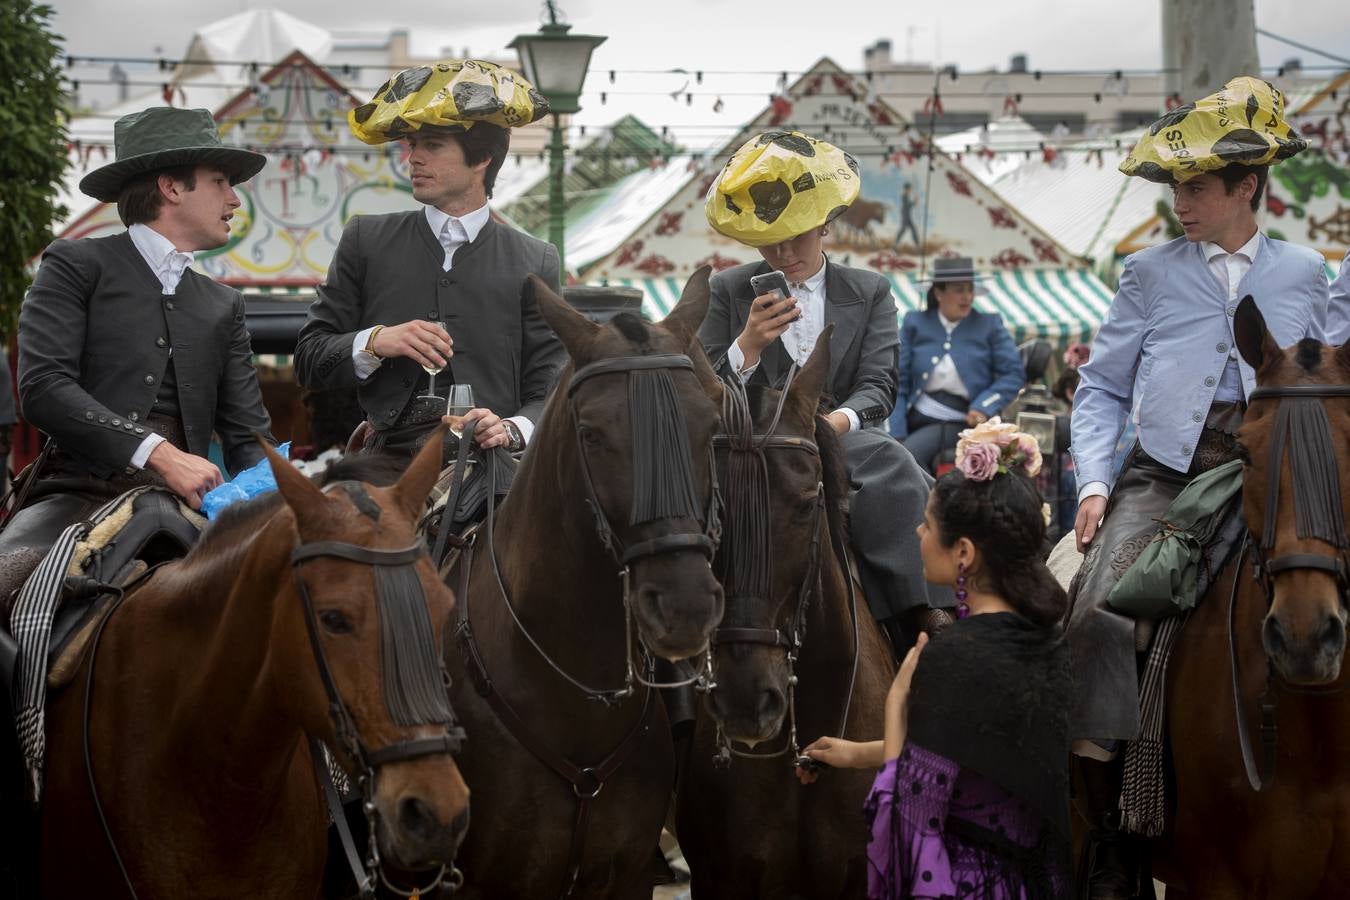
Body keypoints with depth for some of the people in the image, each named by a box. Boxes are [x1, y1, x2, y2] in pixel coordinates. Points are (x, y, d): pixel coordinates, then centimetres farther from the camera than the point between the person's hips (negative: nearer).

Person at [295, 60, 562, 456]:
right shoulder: (366, 240, 17)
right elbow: (309, 360, 15)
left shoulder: (534, 263, 15)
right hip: (390, 465, 0)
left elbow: (546, 392, 12)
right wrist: (375, 343, -5)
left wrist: (512, 429, -11)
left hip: (489, 466, 0)